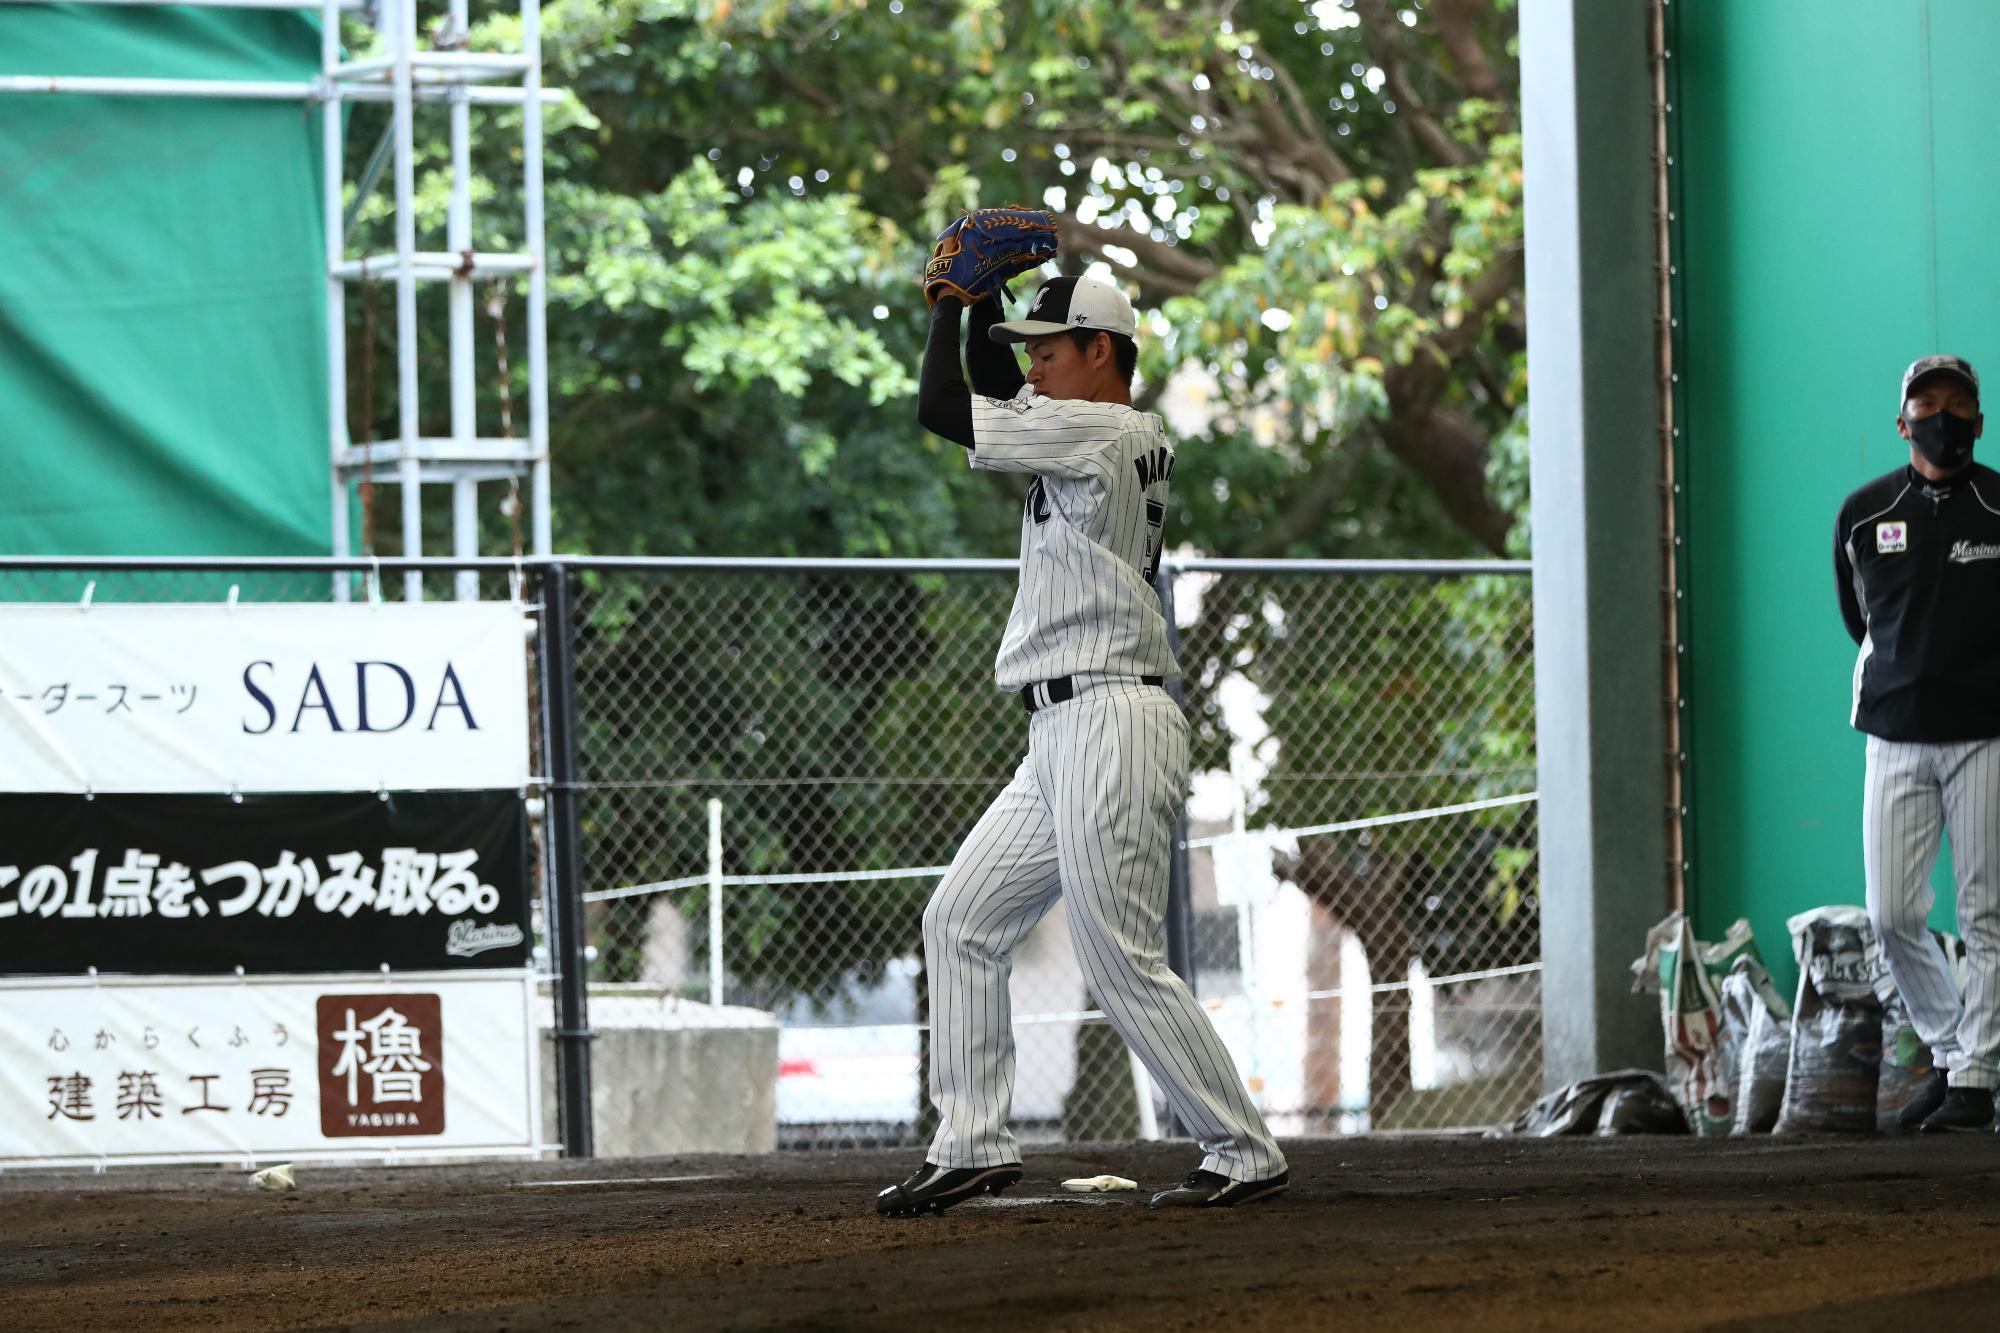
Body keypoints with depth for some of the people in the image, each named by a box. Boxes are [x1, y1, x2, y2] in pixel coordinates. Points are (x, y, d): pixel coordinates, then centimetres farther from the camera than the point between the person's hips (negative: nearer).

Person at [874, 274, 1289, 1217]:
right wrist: (982, 293, 16)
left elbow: (942, 409, -12)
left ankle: (1245, 1155, -5)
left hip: (1109, 723, -11)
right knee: (960, 920, 10)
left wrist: (951, 299, 0)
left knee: (1123, 963, -10)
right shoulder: (1126, 436, 16)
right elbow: (996, 397, 29)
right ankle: (972, 1145, 11)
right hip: (1063, 741, 11)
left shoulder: (1102, 430, -12)